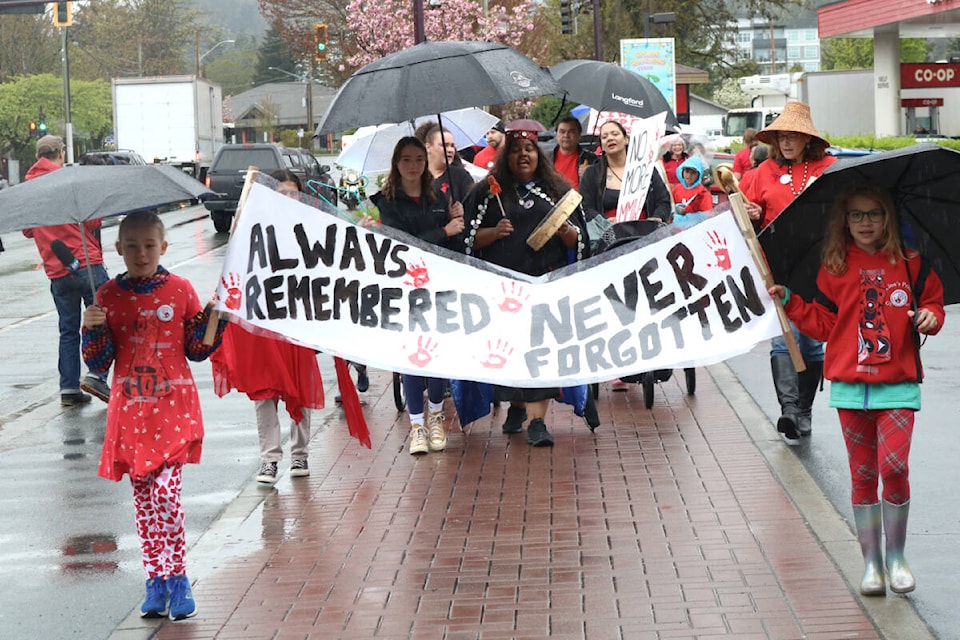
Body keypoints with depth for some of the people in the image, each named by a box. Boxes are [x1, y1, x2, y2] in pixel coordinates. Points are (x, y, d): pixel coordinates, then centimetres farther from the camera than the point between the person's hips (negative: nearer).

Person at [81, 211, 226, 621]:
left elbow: (196, 349, 6)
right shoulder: (108, 296, 3)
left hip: (174, 408, -2)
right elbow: (99, 363, 3)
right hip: (130, 411, 2)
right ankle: (157, 580, 14)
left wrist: (213, 317, -8)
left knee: (165, 491, -14)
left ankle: (175, 579, -5)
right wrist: (94, 329, -14)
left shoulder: (180, 290, 0)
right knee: (144, 498, 7)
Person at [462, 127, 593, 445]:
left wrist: (565, 231, -9)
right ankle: (516, 407, 25)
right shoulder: (488, 192, 11)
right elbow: (469, 238, 7)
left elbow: (579, 241, 12)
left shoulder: (558, 191, 13)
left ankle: (537, 419, -13)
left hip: (547, 282, -1)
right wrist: (494, 232, -11)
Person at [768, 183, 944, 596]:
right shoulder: (834, 269, 5)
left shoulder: (910, 264, 3)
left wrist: (930, 315, -7)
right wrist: (791, 302, -3)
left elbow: (932, 300, 14)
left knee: (894, 465, -15)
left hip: (898, 384, -1)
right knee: (862, 474, 7)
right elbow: (824, 326, 6)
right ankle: (871, 563, 16)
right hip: (850, 384, 2)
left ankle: (896, 556, 4)